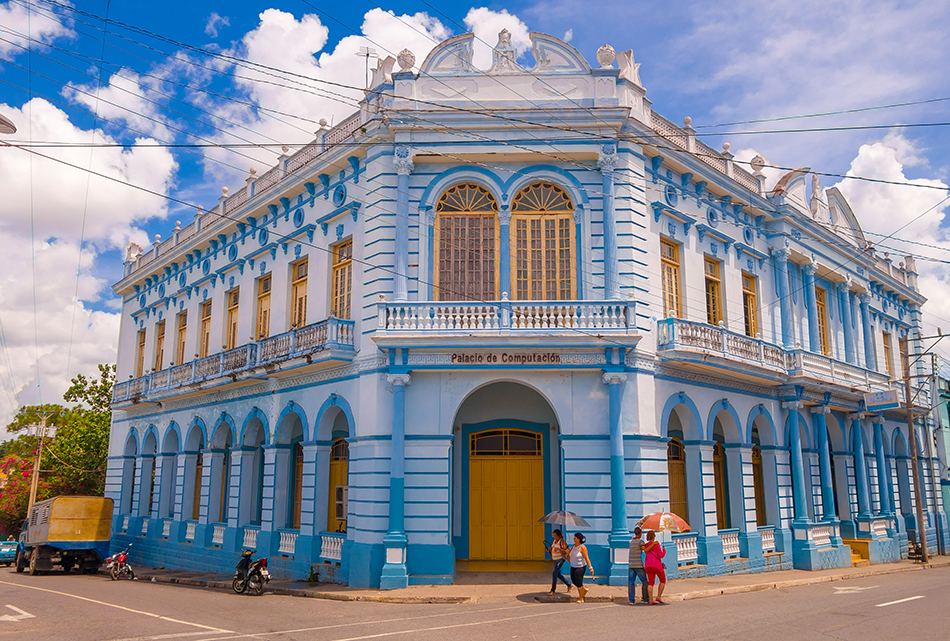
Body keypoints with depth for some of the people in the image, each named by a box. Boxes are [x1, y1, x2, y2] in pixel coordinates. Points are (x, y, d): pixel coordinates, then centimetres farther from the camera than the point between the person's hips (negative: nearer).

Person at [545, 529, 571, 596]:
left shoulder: (562, 542, -19)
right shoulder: (555, 540, 7)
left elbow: (565, 552, -23)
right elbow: (553, 547, 21)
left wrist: (558, 549, -37)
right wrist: (549, 549, 0)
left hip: (560, 560, -9)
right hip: (556, 560, 9)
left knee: (554, 574, -14)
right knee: (558, 574, 18)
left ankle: (552, 591, -12)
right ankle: (569, 585, 36)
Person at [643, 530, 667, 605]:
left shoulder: (645, 545, 4)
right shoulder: (656, 544, -13)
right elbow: (661, 555, -14)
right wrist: (664, 551, 6)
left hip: (648, 566, 5)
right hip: (656, 566, -5)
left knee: (651, 582, 7)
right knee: (663, 580, 11)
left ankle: (651, 600, 1)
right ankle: (659, 597, 3)